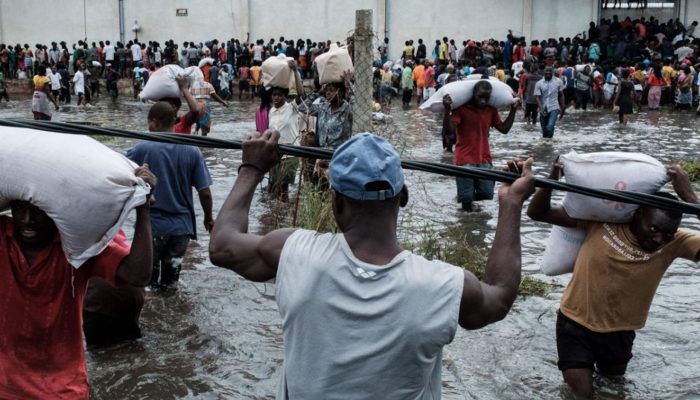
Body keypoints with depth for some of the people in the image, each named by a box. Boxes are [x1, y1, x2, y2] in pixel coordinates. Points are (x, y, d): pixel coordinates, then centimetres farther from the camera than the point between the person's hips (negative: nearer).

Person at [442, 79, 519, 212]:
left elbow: (504, 129, 13)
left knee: (487, 194, 5)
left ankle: (469, 198, 34)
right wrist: (447, 110, -34)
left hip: (485, 160, 5)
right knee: (466, 197, -3)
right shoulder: (461, 109, -12)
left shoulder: (491, 110, 5)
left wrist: (513, 110, 7)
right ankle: (466, 201, 30)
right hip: (465, 160, -5)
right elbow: (448, 131, -20)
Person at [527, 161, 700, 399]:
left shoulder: (674, 243, -14)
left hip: (619, 333, 3)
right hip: (575, 324, -2)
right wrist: (552, 180, -34)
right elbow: (537, 213, -16)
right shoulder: (602, 219, -17)